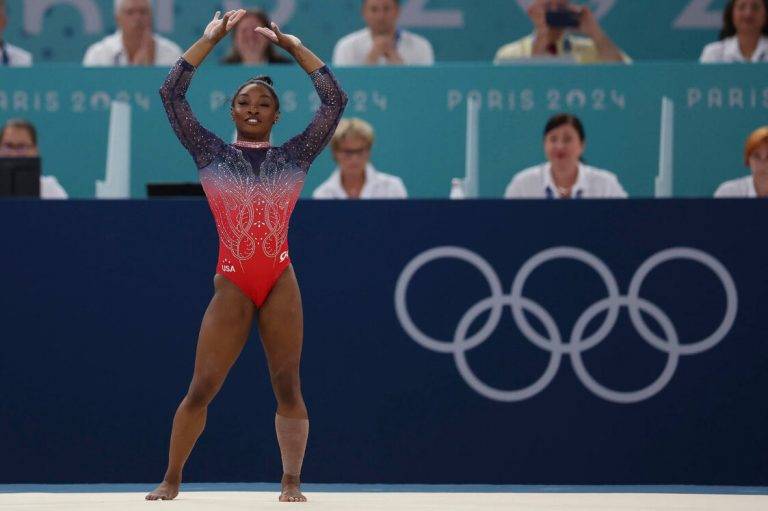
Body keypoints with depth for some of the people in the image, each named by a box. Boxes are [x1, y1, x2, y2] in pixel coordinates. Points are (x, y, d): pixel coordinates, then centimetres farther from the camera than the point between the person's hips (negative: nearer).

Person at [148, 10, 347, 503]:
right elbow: (172, 94, 2)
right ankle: (172, 478, 7)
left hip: (281, 282, 1)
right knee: (201, 388, -2)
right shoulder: (212, 154, 8)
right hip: (232, 285, -1)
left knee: (288, 386, -3)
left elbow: (335, 100, 4)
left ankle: (292, 481, -2)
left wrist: (291, 45, 6)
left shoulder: (295, 156, 9)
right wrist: (213, 39, 3)